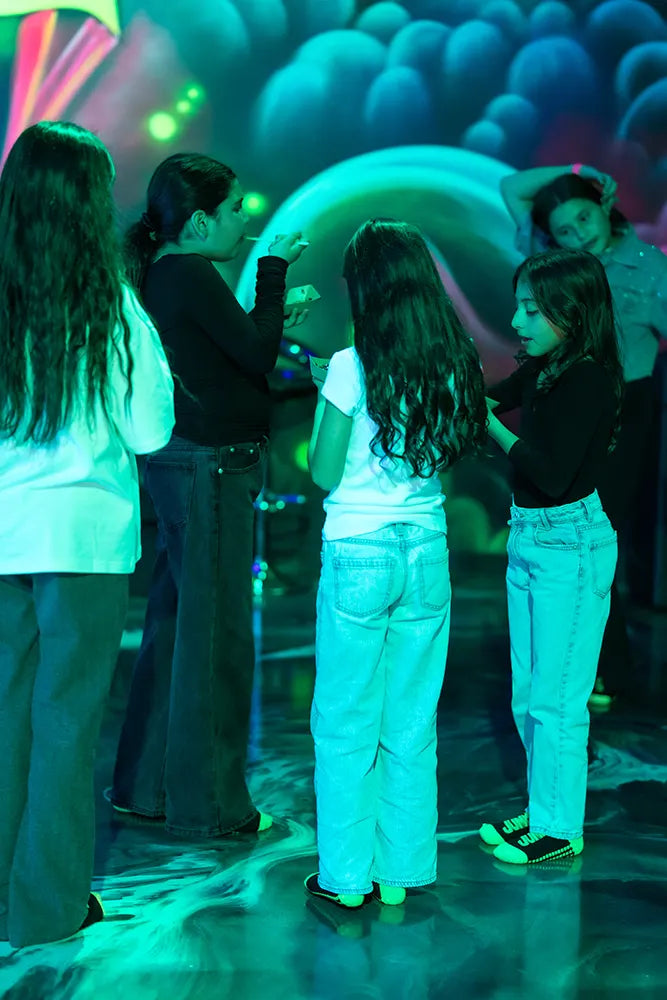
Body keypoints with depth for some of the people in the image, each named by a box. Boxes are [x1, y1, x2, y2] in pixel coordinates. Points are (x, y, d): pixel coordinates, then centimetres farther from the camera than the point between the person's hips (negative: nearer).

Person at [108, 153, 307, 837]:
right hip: (209, 471, -10)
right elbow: (258, 355, -16)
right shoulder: (191, 275, -15)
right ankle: (208, 804, 9)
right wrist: (273, 272, -8)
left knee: (173, 623, 17)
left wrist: (275, 310, 16)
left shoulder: (162, 273, 14)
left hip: (180, 466, 10)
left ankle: (146, 784, 28)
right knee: (216, 635, -2)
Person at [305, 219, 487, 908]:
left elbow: (324, 472, -9)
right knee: (412, 725, 13)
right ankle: (401, 871, 22)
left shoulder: (353, 366, -12)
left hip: (358, 556, -4)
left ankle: (346, 877, 16)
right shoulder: (453, 365, 2)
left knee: (345, 726, 8)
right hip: (427, 555, 5)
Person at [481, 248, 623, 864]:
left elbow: (551, 473, -23)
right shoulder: (542, 369, 6)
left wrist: (491, 425, -17)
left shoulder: (590, 379, -18)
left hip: (572, 546, -9)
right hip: (530, 538, 9)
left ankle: (560, 829, 16)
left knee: (555, 699, 1)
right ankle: (545, 810, 31)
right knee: (528, 696, 16)